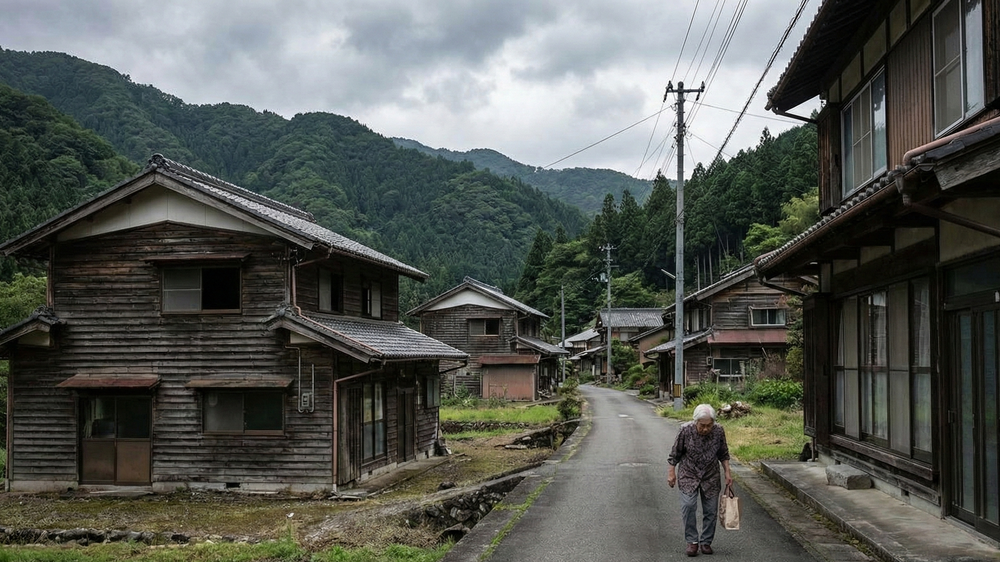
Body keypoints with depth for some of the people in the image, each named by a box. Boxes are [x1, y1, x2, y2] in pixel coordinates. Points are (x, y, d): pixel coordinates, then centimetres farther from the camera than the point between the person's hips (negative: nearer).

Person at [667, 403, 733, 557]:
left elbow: (723, 454, 5)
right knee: (688, 506, -16)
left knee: (711, 510, 3)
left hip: (711, 477, 2)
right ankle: (692, 541, -5)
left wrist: (727, 472, 2)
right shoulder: (686, 430, -18)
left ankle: (706, 541, 17)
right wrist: (671, 473, -4)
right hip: (689, 476, -2)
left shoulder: (719, 431, -12)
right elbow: (675, 454, -6)